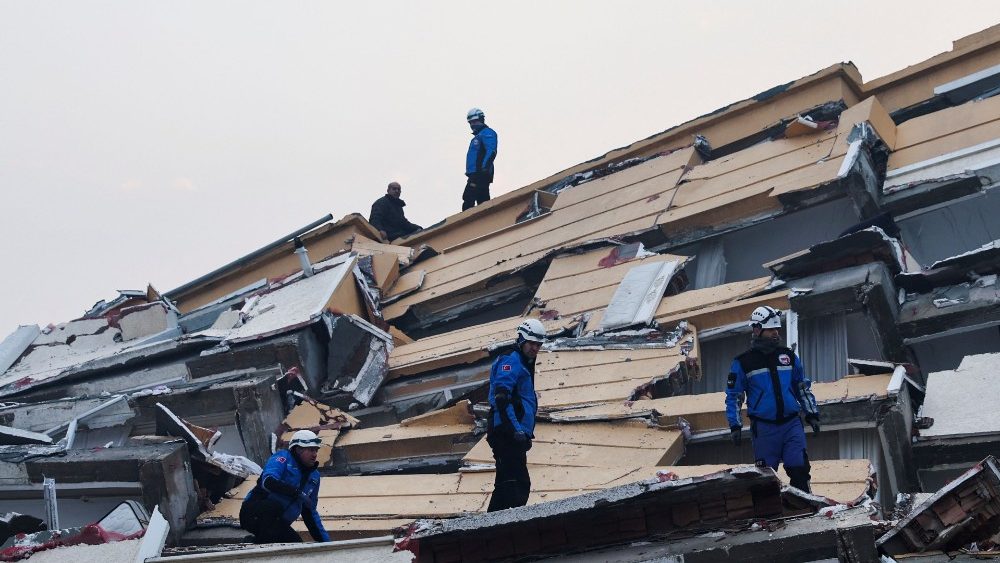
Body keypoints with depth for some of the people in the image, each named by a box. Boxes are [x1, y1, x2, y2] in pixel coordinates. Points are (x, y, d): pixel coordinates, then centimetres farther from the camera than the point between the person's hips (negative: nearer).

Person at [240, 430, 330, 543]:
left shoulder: (314, 476, 15)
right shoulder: (283, 457, -5)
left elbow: (309, 512, 20)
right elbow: (268, 480, -25)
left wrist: (325, 541, 15)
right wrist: (298, 493, -29)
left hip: (278, 524, 7)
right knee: (273, 506, -37)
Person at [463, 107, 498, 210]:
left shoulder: (487, 133, -2)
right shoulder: (477, 136, 29)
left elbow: (491, 152, -17)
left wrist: (485, 167, -28)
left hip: (481, 174, -10)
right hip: (475, 174, 10)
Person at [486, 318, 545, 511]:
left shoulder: (525, 365, 24)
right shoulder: (512, 361, -9)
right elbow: (500, 398, -21)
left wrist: (527, 431, 24)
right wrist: (516, 430, -24)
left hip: (515, 435, 11)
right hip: (508, 434, -11)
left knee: (505, 484, 14)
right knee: (520, 484, -15)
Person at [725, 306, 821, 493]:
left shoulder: (789, 356, 8)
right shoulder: (743, 362, -1)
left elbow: (802, 388, 18)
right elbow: (733, 396, 3)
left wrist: (812, 414, 13)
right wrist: (735, 426, -3)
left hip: (791, 423, 2)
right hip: (763, 428, -2)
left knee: (800, 470, -4)